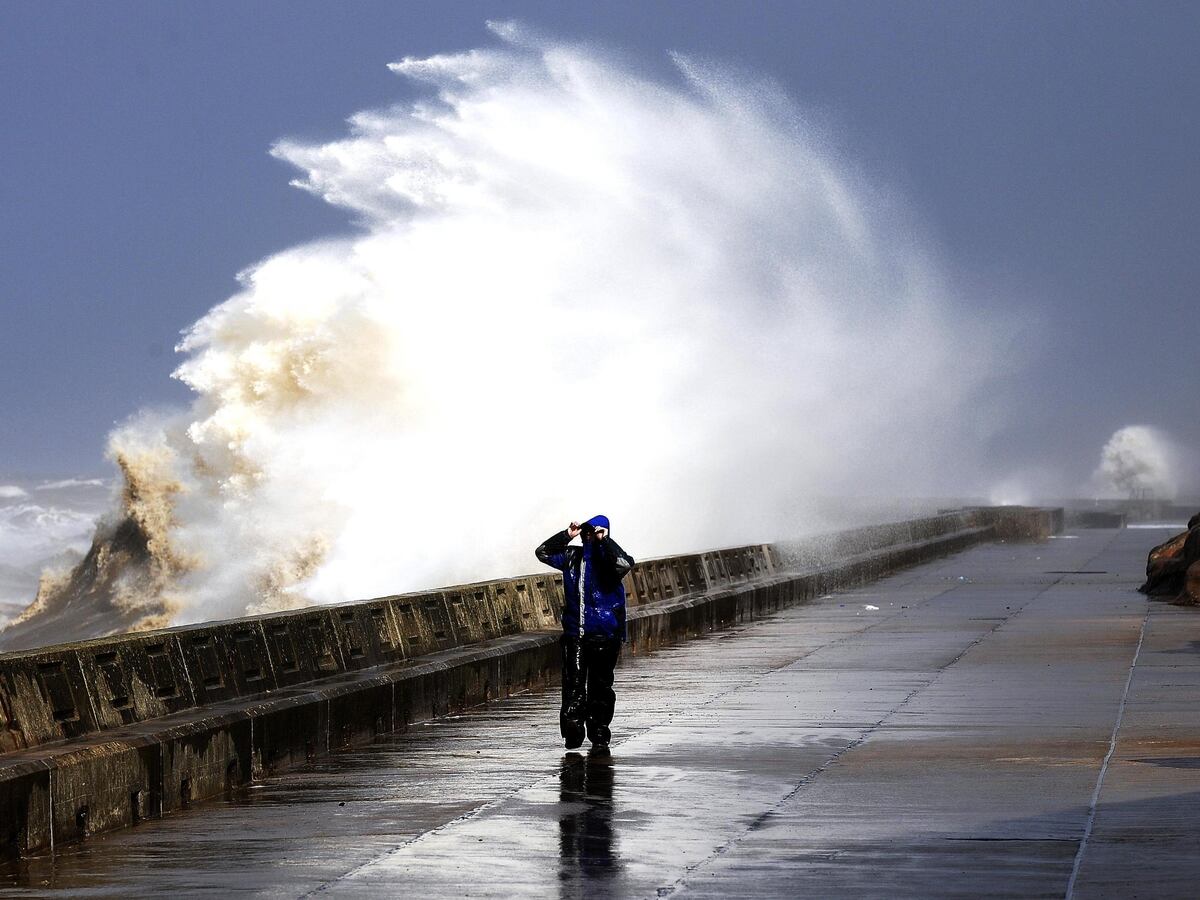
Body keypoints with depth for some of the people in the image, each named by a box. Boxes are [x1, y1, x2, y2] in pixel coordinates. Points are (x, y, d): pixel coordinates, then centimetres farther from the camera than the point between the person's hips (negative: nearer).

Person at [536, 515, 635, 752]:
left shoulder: (607, 557, -5)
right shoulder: (572, 556, 9)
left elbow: (624, 564, -27)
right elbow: (543, 552, 15)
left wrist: (604, 541, -19)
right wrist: (567, 535, 5)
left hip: (604, 635, -3)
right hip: (574, 633, 3)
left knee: (600, 686, 6)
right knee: (573, 682, -8)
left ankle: (599, 735, 14)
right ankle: (573, 728, -7)